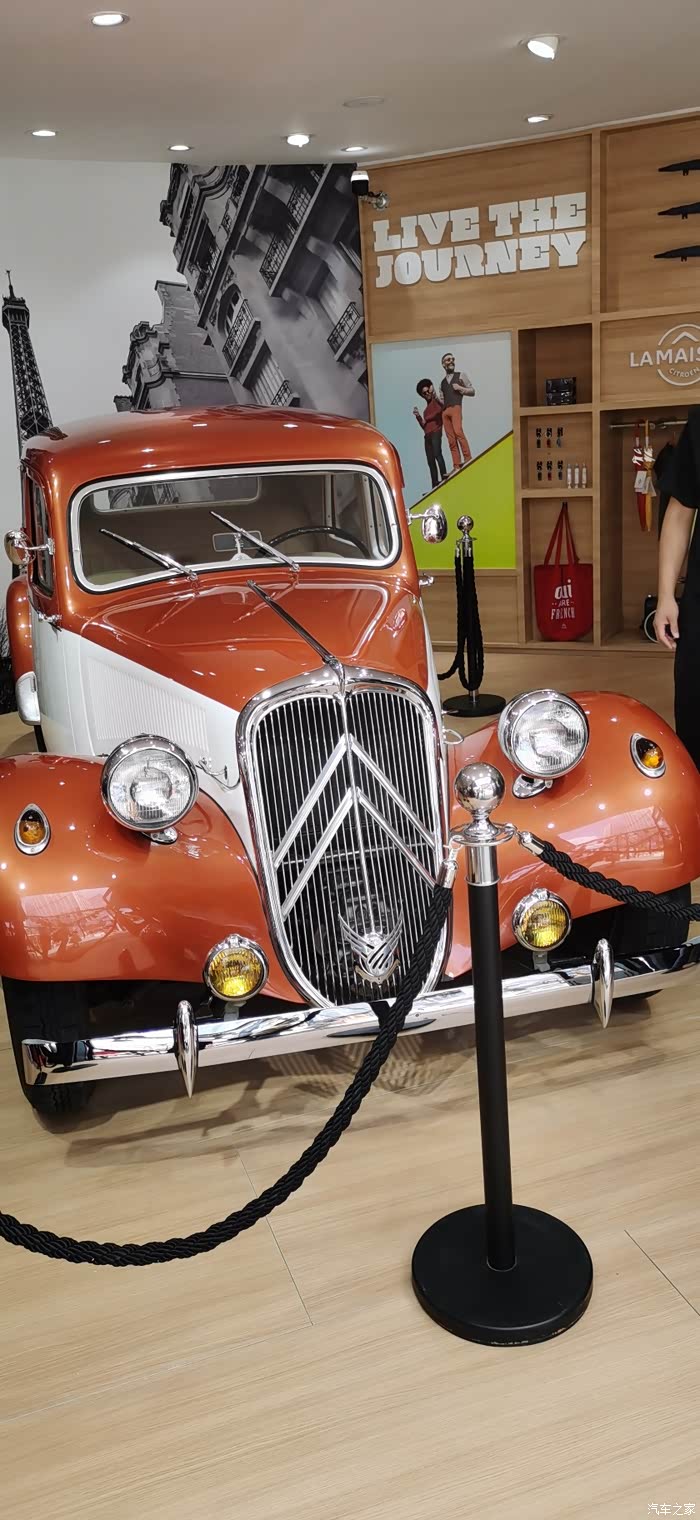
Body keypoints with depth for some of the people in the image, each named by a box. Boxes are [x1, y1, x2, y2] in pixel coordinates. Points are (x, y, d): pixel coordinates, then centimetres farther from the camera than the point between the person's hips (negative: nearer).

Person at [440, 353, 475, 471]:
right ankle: (456, 466, -8)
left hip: (455, 408, -4)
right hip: (445, 412, 5)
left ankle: (468, 460, -29)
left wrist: (460, 388, -3)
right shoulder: (442, 383, 24)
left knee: (458, 432, -27)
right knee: (451, 439, -3)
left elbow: (472, 391, 11)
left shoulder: (461, 376, 14)